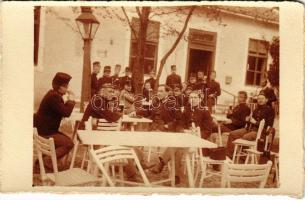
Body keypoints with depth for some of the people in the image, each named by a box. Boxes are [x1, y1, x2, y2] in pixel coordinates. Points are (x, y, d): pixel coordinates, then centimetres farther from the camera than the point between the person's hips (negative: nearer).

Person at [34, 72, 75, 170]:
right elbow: (66, 113, -27)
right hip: (45, 132, -11)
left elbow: (62, 110, 14)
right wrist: (71, 100, -13)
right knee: (69, 143, -14)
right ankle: (48, 160, -7)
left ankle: (46, 156, 19)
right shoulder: (54, 96, -24)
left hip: (47, 129, 11)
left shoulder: (54, 94, 10)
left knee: (67, 139, 16)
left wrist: (69, 101, 1)